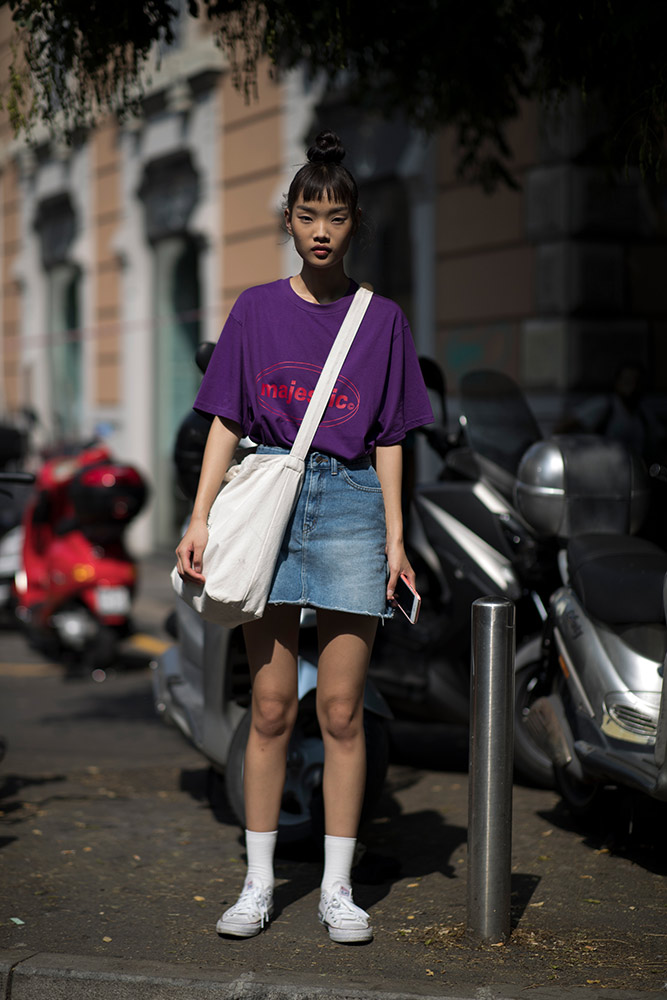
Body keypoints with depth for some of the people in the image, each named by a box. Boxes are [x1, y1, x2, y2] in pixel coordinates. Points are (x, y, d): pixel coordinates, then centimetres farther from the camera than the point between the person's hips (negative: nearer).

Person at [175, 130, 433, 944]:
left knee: (341, 712, 1)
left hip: (351, 501, 0)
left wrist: (395, 536, 1)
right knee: (270, 710, 2)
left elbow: (389, 438, 8)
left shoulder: (382, 319, 8)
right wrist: (200, 518, -2)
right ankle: (258, 884, 11)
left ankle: (338, 890, 9)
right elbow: (226, 422, 7)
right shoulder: (256, 310, 8)